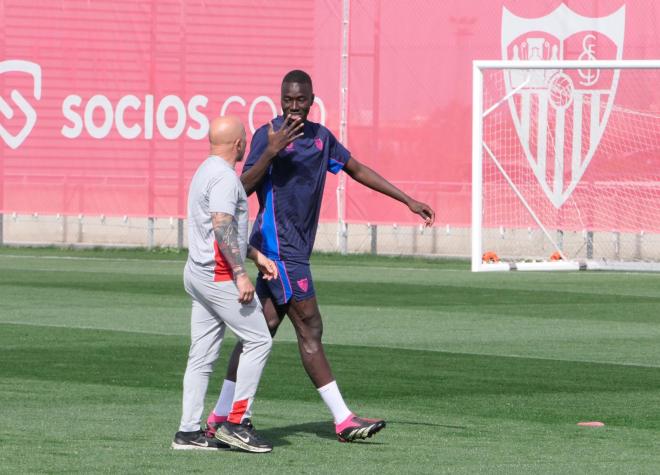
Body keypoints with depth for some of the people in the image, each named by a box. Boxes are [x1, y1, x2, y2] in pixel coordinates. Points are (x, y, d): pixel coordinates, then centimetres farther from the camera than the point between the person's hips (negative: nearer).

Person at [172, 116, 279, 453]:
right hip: (220, 275, -10)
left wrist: (256, 256, 27)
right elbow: (222, 226, -23)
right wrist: (240, 274, -24)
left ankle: (188, 432, 6)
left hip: (198, 273, 10)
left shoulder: (205, 171, 19)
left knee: (202, 355, 8)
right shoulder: (224, 176, -14)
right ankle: (237, 422, -6)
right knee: (258, 340, -4)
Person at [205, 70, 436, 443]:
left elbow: (357, 169, 23)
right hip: (278, 244, -8)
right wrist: (270, 152, -31)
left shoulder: (321, 136, 14)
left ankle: (221, 416, 8)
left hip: (295, 249, 8)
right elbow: (244, 188, -17)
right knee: (310, 331, -7)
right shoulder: (268, 135, -9)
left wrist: (409, 201, 22)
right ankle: (343, 420, -6)